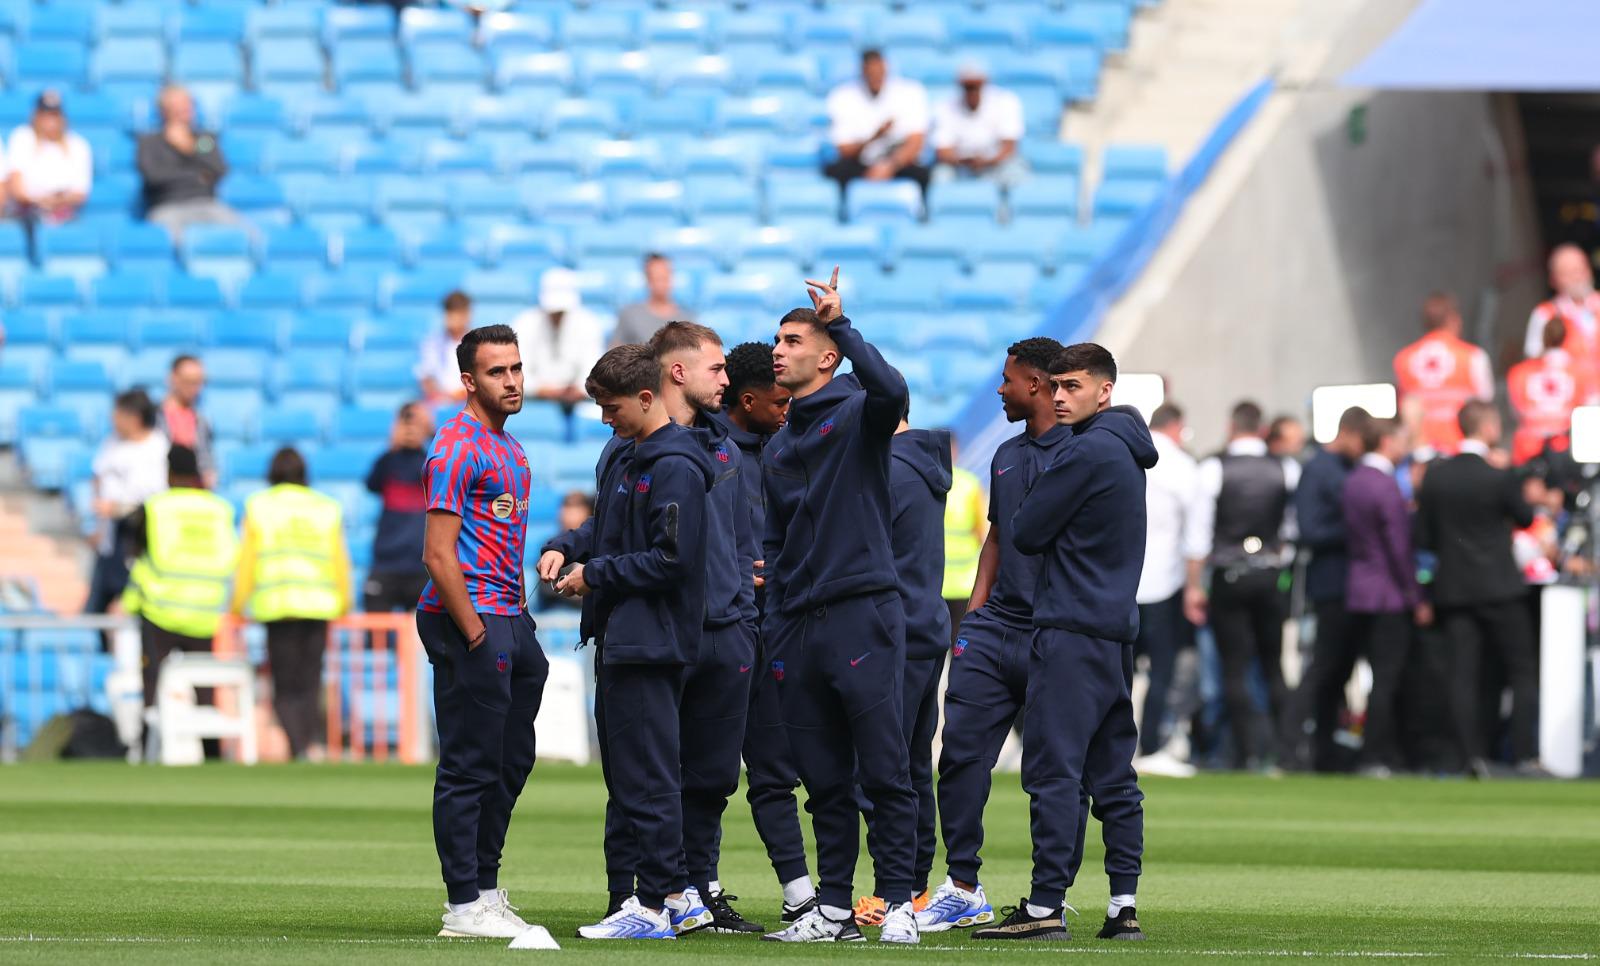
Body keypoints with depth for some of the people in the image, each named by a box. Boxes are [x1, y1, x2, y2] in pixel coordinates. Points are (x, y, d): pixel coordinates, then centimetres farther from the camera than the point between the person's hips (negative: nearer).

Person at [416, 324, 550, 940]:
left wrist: (520, 616, 15)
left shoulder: (508, 448, 17)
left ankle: (486, 890, 23)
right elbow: (438, 554, -18)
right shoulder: (458, 449, -12)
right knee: (469, 767, -7)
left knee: (510, 762, 15)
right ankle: (464, 906, -4)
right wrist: (474, 632, -19)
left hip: (508, 619, 10)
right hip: (469, 618, -10)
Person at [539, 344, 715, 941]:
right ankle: (680, 896, 18)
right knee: (624, 772, 13)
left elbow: (672, 561, -20)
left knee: (646, 777, -6)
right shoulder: (620, 454, 15)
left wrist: (595, 575, -13)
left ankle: (655, 907, 0)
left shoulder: (675, 467, -15)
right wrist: (565, 548, 6)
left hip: (652, 643, -10)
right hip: (618, 639, 10)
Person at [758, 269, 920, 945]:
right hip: (798, 629, 7)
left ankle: (899, 903, -4)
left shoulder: (857, 415, 1)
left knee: (884, 774, -6)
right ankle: (832, 909, 11)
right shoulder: (778, 449, 21)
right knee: (825, 782, 8)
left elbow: (891, 391, -25)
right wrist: (775, 628, 14)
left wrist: (841, 323, -20)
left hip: (863, 613, -7)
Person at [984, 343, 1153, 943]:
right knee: (1113, 774, 9)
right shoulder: (1127, 451, 16)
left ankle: (1045, 907, -11)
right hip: (1117, 628, 10)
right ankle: (1123, 907, 7)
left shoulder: (1088, 452, -13)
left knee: (1054, 770, -9)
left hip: (1071, 631, -9)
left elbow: (1025, 532, -8)